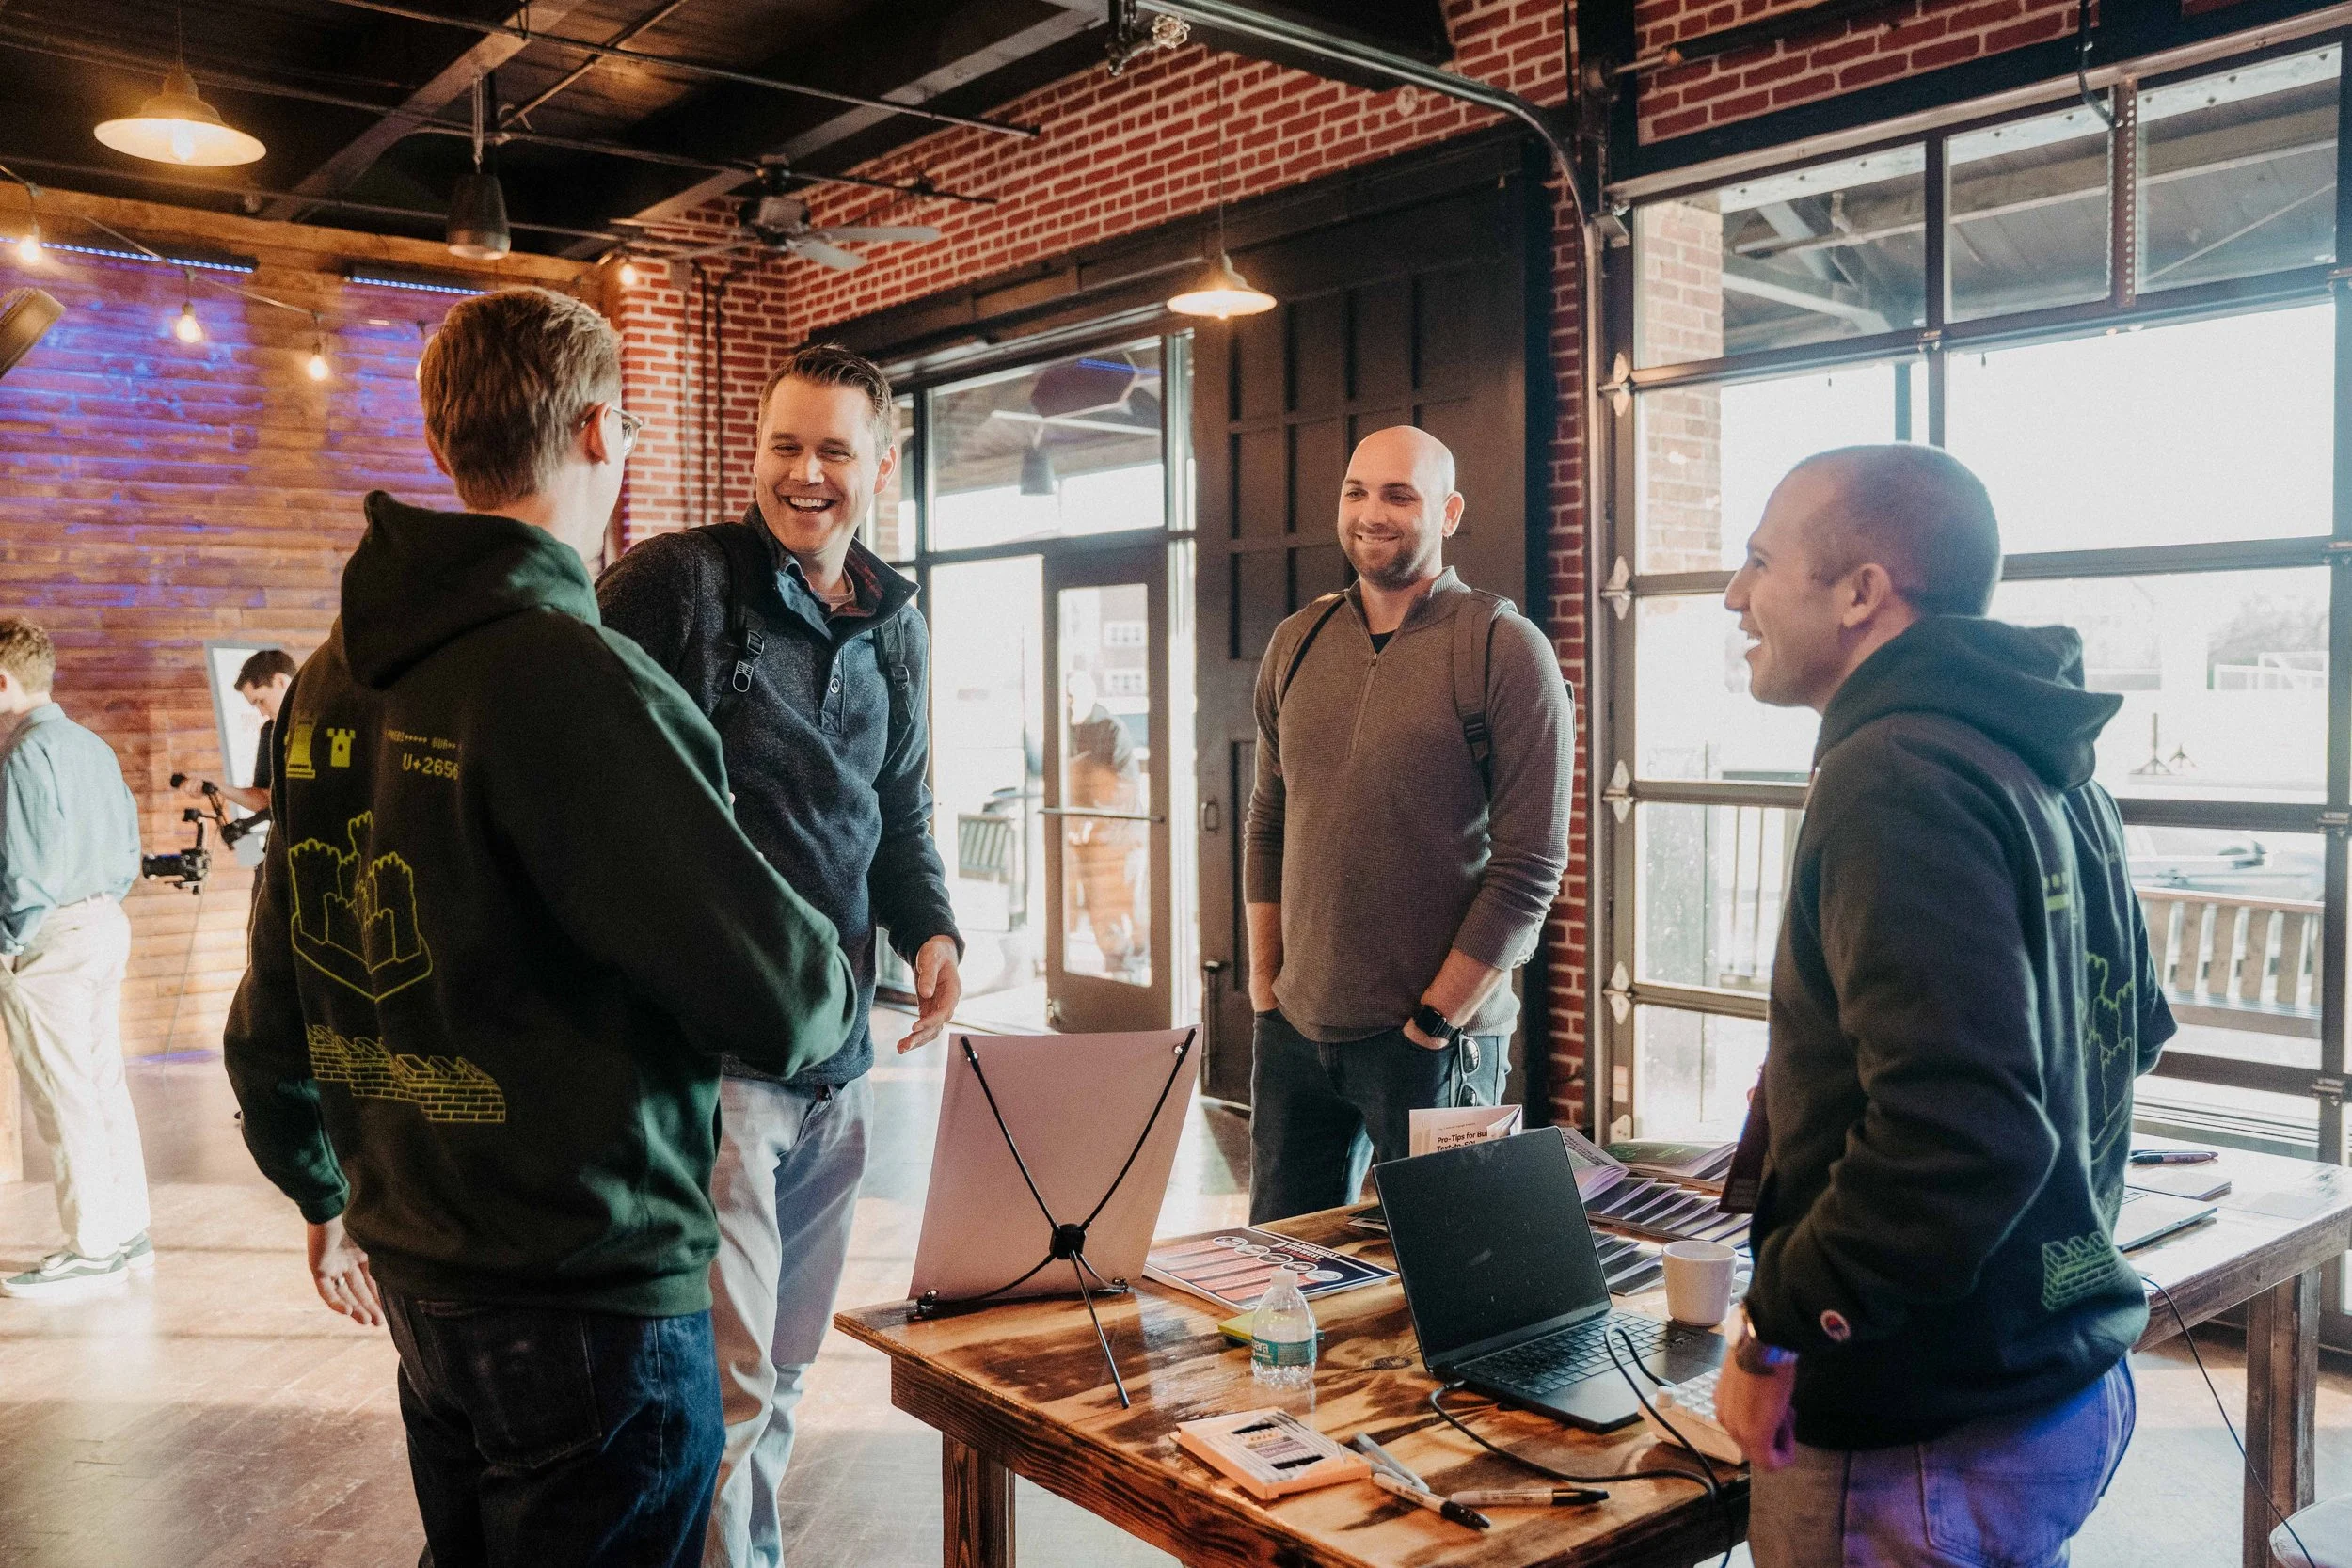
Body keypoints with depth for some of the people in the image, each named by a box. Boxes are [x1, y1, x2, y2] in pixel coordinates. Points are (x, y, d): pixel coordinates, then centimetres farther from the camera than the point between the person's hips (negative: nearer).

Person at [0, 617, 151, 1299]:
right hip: (104, 925, 9)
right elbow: (127, 842, 15)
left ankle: (93, 1250, 2)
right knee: (104, 1085, 13)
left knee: (64, 1100, -3)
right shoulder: (92, 746, 12)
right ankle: (128, 1233, 19)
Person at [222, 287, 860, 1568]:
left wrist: (324, 1192, 27)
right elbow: (776, 997, -23)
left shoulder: (331, 676, 4)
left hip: (420, 1275, 9)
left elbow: (277, 990, 14)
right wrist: (838, 985, 0)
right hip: (589, 1295, -8)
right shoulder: (571, 678, -23)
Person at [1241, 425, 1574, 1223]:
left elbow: (1531, 865, -12)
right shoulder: (1296, 645, 8)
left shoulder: (1507, 651, -9)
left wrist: (1433, 1021, -13)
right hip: (1294, 1033, 5)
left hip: (1434, 1043, -5)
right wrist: (1263, 982, 7)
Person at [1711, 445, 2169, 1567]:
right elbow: (2133, 1028, 20)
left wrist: (1776, 1334, -20)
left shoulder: (1897, 778, -23)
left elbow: (1959, 1130, -32)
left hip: (1925, 1449, -9)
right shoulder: (2048, 770, 8)